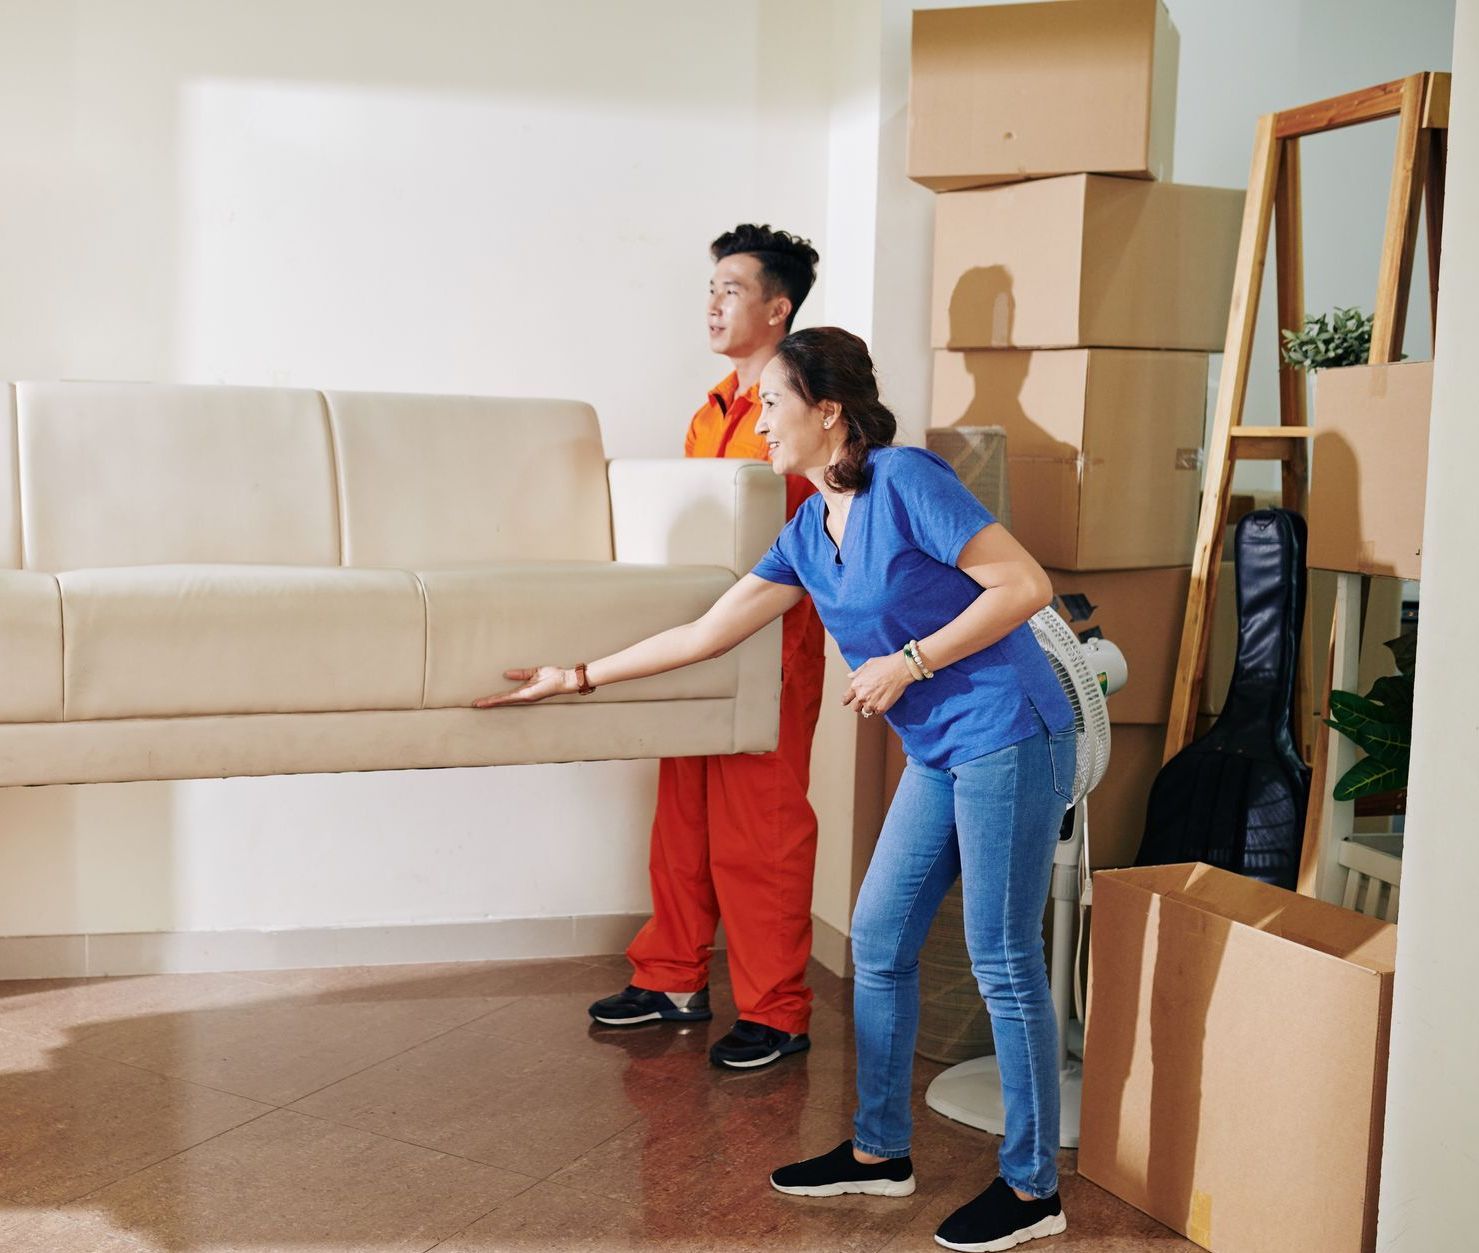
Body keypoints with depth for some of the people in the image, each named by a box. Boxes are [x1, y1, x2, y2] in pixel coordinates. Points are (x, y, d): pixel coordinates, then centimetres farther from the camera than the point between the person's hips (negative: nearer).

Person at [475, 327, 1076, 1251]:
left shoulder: (905, 480, -14)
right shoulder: (808, 533, 10)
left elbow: (1026, 585, -16)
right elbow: (708, 632, 14)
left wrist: (908, 663, -16)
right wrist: (579, 679, 16)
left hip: (1006, 740, -8)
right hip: (940, 756, 8)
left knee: (1005, 963, -1)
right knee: (879, 942, 12)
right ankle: (880, 1150, 28)